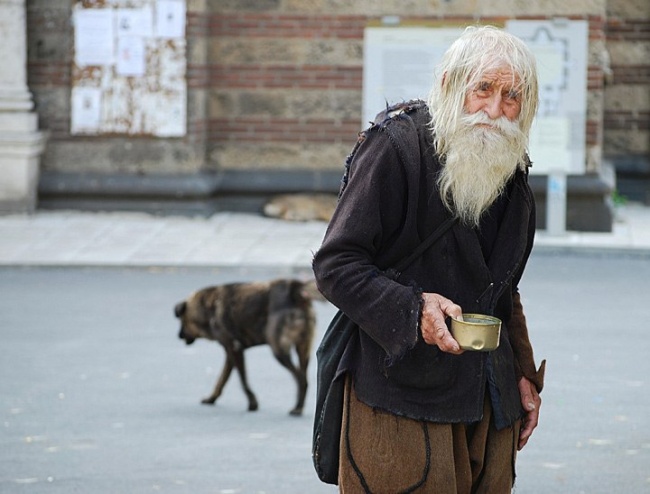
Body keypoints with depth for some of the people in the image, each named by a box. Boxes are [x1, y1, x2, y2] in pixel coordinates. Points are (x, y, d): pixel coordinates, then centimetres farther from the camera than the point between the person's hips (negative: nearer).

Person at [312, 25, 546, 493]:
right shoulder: (394, 147, -11)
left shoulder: (510, 170, 11)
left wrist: (522, 374, 17)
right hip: (400, 392, -6)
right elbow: (335, 265, -13)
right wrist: (413, 310, -26)